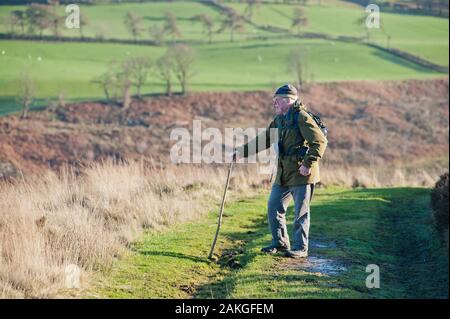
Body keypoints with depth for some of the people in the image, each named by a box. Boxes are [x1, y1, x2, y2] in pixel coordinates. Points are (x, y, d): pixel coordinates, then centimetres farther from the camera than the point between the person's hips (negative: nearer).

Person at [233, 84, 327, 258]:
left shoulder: (301, 117, -14)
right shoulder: (279, 120, 13)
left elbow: (320, 141, -19)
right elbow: (263, 140, 20)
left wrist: (308, 164, -21)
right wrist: (241, 152, 14)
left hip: (302, 174, -9)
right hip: (283, 173, 9)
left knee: (301, 212, -1)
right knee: (274, 206, 10)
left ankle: (300, 248, 7)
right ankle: (280, 243, 22)